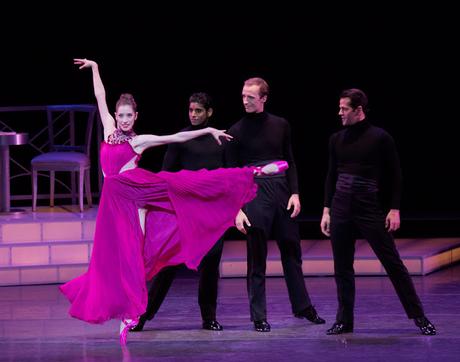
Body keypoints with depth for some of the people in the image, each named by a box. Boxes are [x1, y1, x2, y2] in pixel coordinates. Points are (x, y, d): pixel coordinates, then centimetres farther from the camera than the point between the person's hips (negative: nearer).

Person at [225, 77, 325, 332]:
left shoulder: (280, 126, 6)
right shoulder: (237, 132, -3)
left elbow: (289, 162, 12)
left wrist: (295, 193, 1)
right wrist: (237, 209, -11)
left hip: (282, 193, 3)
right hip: (254, 196, -3)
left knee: (292, 252, 12)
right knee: (257, 259, -1)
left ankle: (302, 307, 25)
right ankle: (259, 316, 6)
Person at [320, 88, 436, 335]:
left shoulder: (380, 138, -5)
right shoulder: (337, 139, 8)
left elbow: (394, 176, -2)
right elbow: (332, 176, 14)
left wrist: (395, 209, -7)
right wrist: (326, 210, 10)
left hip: (370, 209, -4)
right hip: (340, 210, 4)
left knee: (393, 263, -3)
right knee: (342, 267, 6)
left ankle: (418, 316, 3)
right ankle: (344, 320, 16)